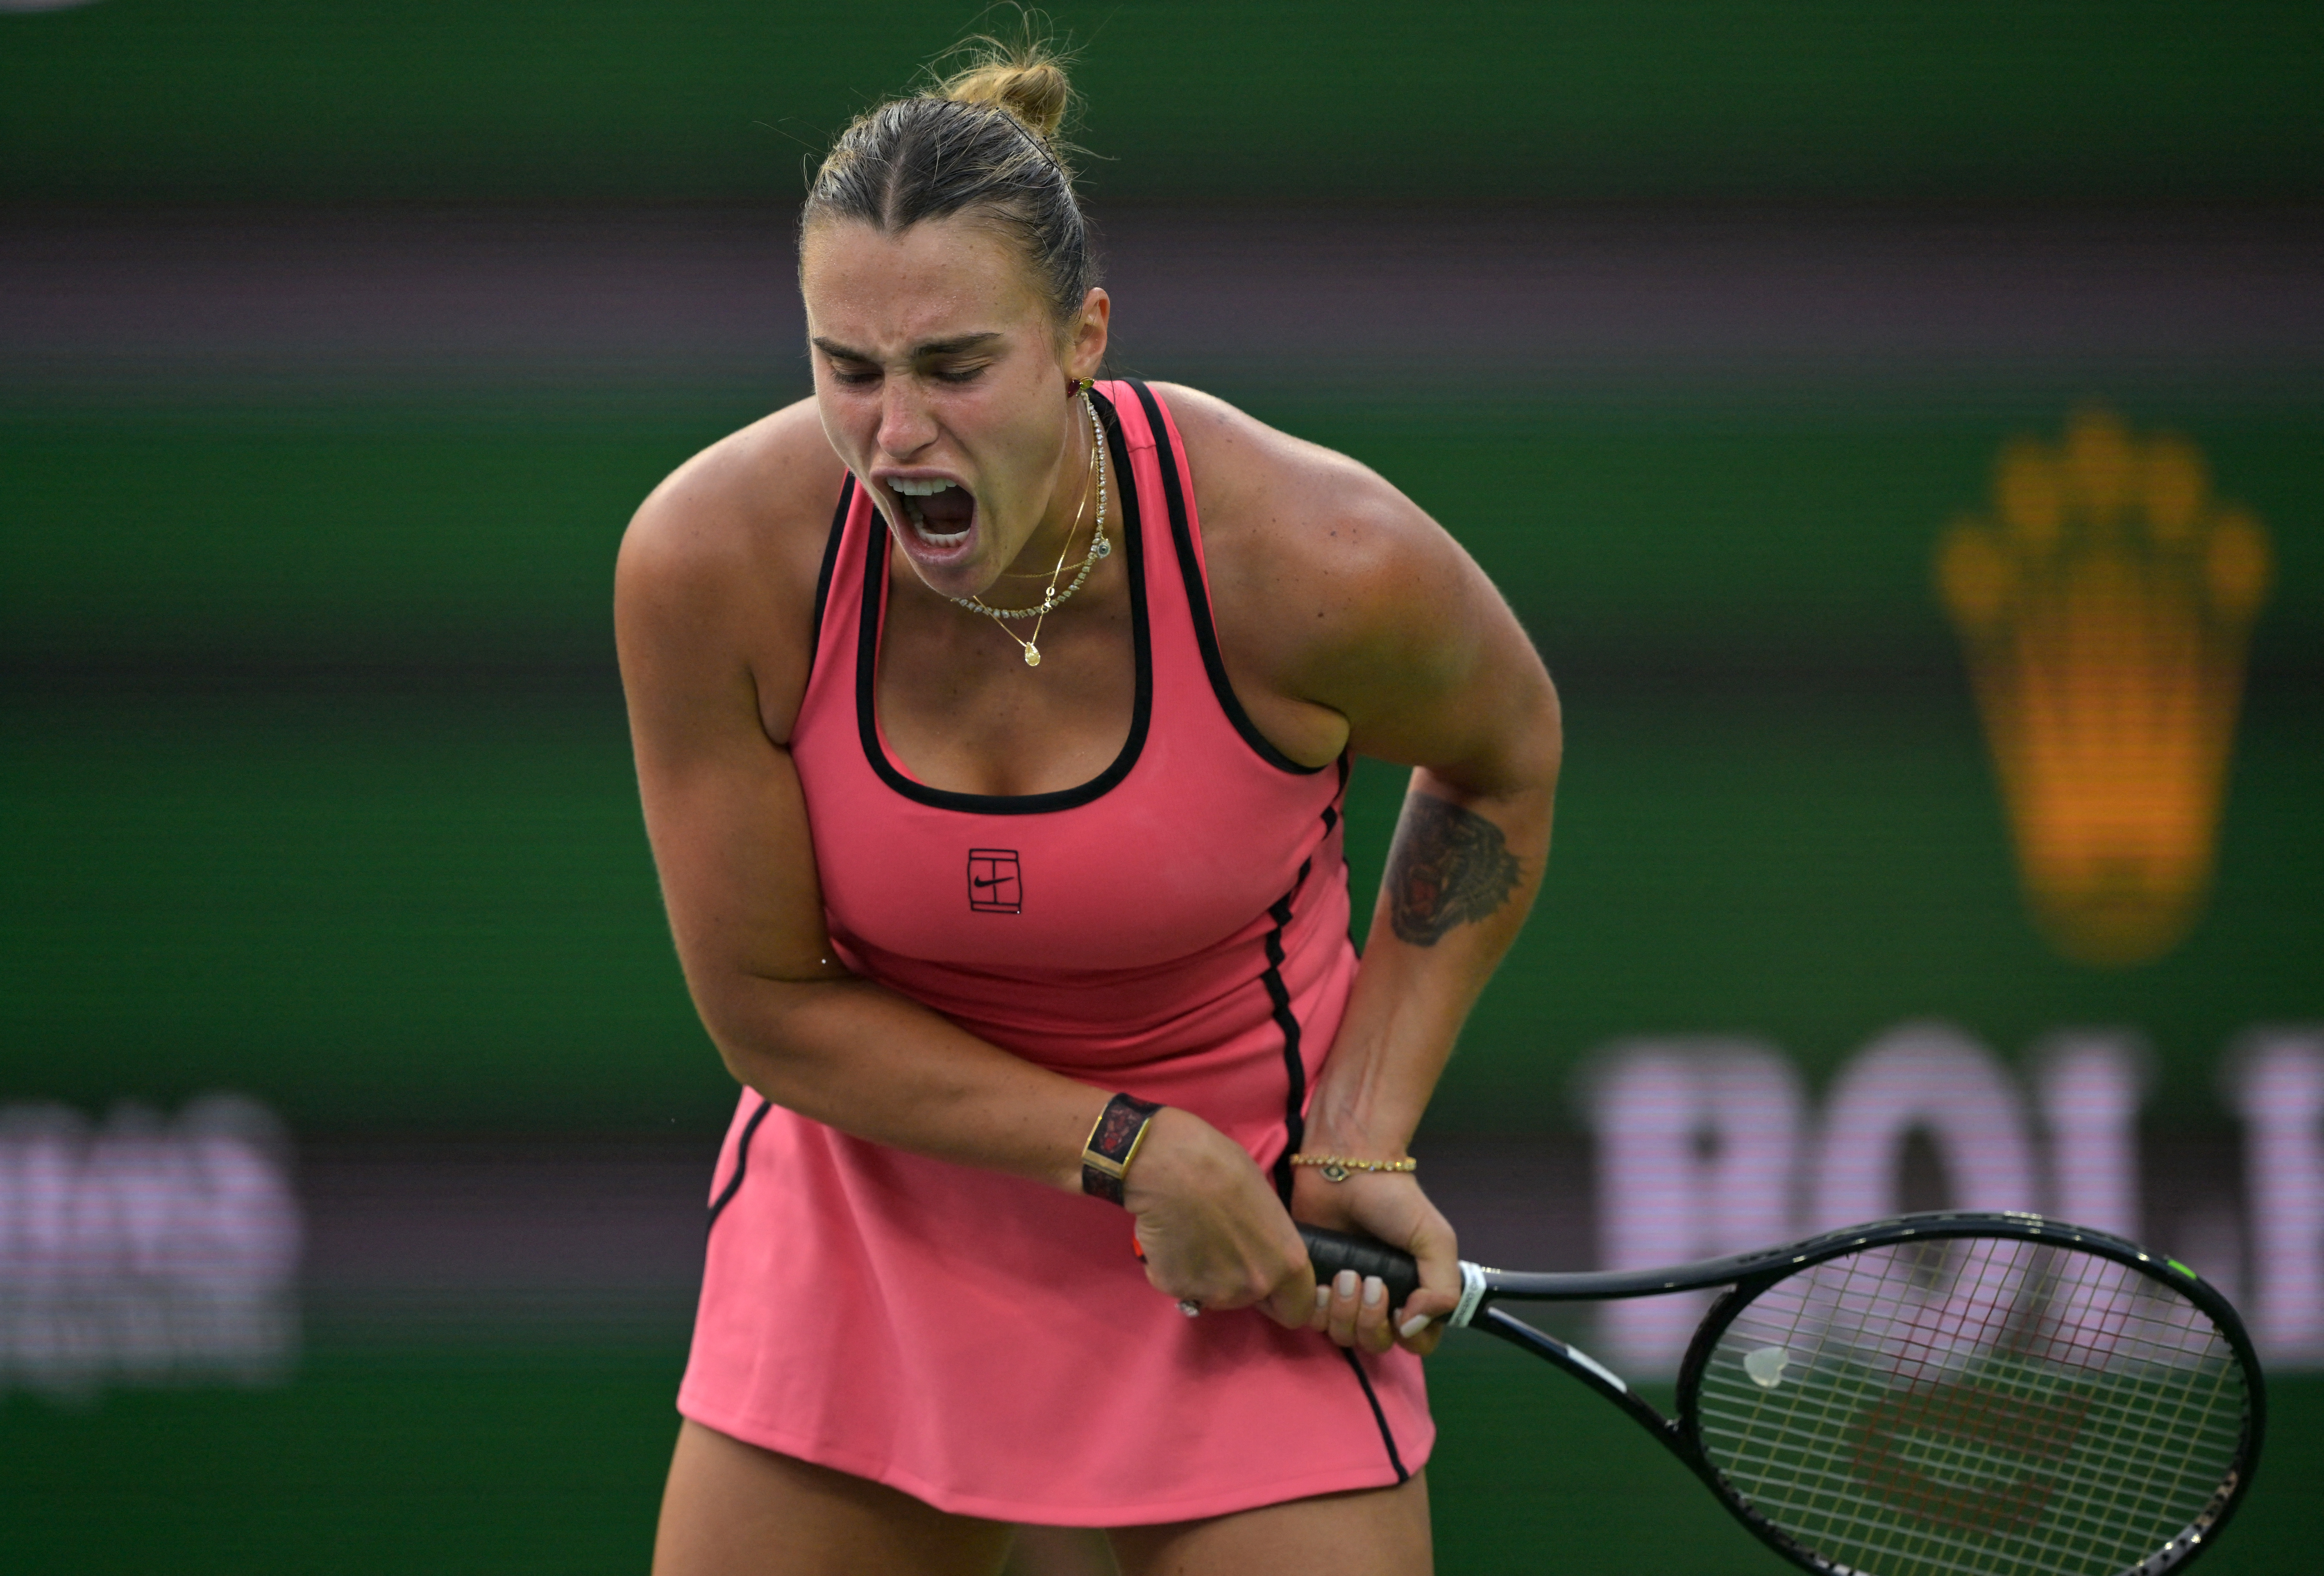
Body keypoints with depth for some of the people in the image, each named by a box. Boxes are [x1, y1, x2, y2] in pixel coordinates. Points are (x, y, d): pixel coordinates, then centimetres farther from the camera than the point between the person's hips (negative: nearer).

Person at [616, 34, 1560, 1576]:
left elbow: (1502, 765, 0)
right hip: (873, 1202, 1)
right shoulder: (708, 561, -22)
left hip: (1251, 1249, -1)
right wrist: (1131, 1149, -21)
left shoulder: (1317, 564, -24)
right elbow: (770, 1003, -12)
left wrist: (1364, 1142, -8)